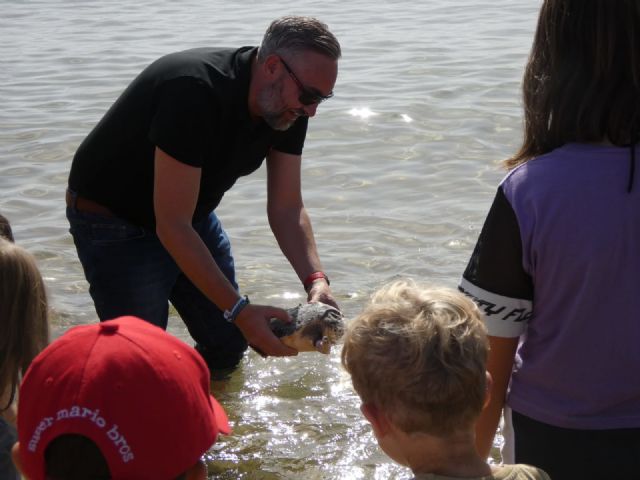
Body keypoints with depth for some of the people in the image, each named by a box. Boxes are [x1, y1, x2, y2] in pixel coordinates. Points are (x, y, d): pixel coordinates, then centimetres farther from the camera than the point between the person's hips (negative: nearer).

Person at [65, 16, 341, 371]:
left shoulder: (287, 105, -12)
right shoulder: (195, 92, -36)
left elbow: (287, 209, -5)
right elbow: (172, 226, -35)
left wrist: (315, 280, -22)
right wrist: (240, 310, -37)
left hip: (191, 212, 8)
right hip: (114, 221, -7)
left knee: (229, 346, 9)